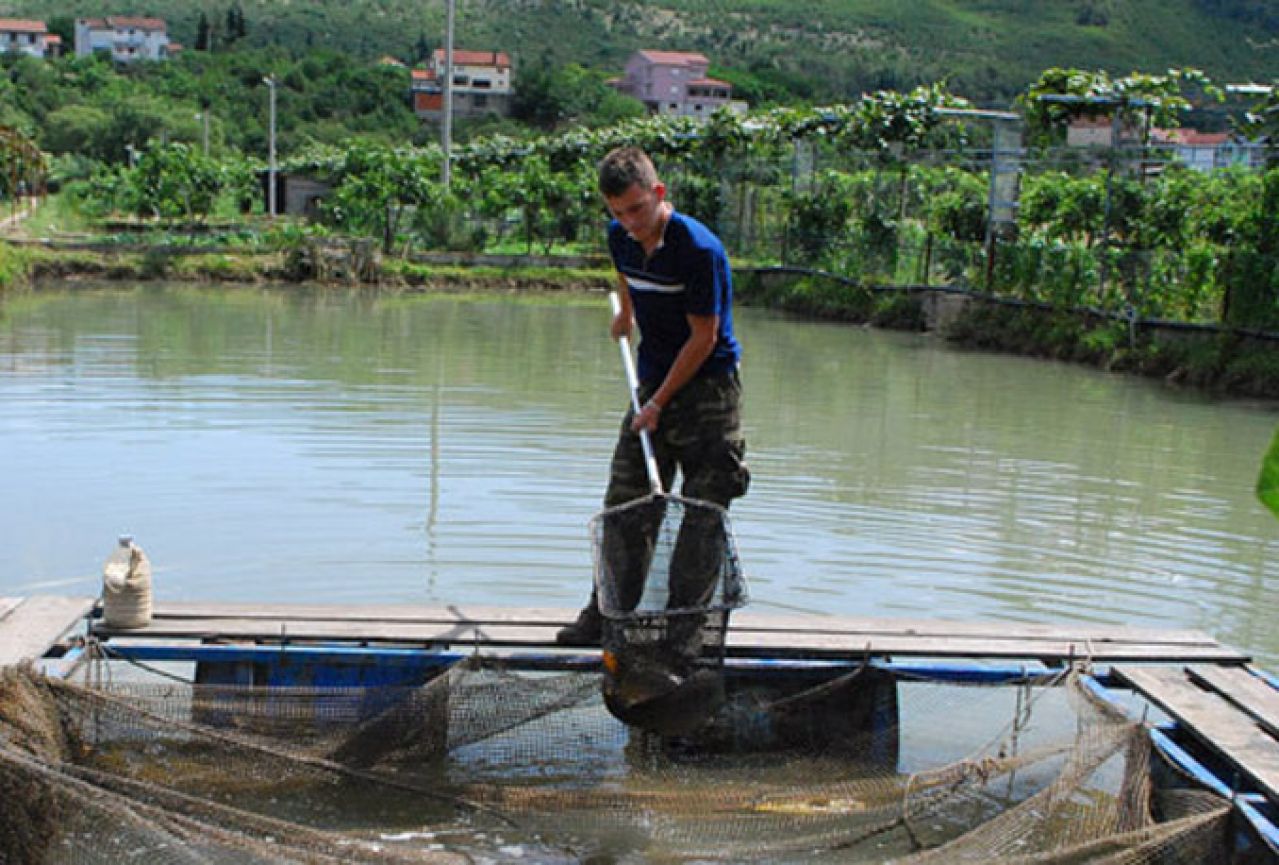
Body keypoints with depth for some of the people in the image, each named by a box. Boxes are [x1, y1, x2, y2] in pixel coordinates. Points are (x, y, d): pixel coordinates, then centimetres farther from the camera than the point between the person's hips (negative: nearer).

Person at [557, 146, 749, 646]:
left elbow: (703, 337, -17)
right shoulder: (620, 237, 0)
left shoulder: (699, 249, -21)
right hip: (654, 380, 7)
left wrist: (659, 402, -13)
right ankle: (604, 614, 15)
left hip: (708, 386, -6)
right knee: (621, 507, 6)